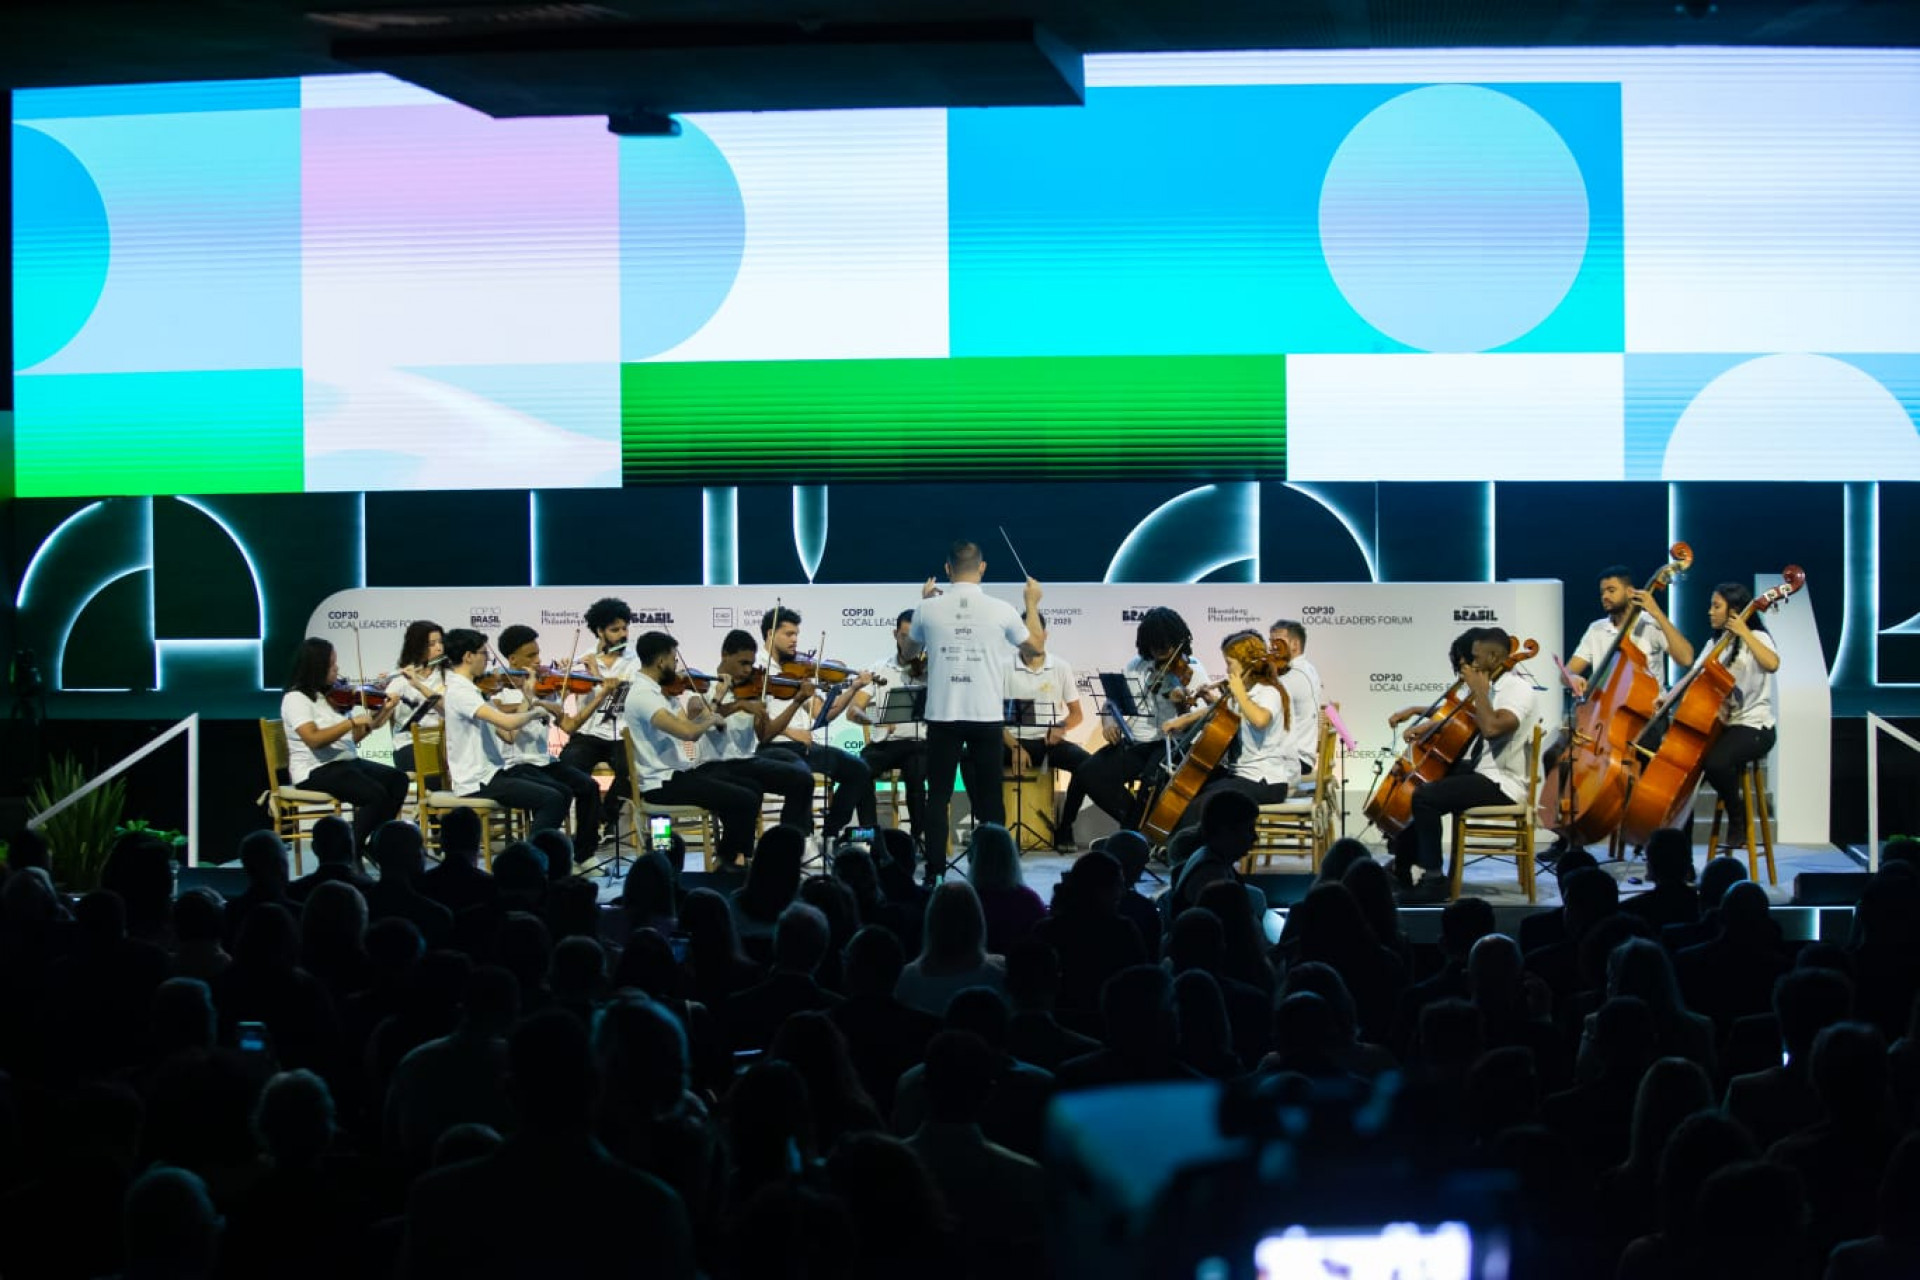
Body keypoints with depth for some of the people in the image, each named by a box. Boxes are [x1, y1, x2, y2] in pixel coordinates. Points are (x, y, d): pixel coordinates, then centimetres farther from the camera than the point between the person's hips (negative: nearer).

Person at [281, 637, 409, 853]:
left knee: (397, 779, -10)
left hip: (347, 762, 8)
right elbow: (314, 739, -24)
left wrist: (380, 715, 4)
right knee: (376, 794, -26)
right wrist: (352, 722, -25)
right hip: (315, 771, -8)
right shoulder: (296, 699, -11)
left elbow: (353, 737, 13)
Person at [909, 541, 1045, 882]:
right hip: (986, 716, 0)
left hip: (942, 715, 0)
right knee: (989, 796, 9)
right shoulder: (1000, 610, -6)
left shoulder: (929, 609, -4)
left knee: (938, 796, 5)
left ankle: (936, 872, -1)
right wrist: (1032, 604, 24)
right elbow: (1037, 646, 11)